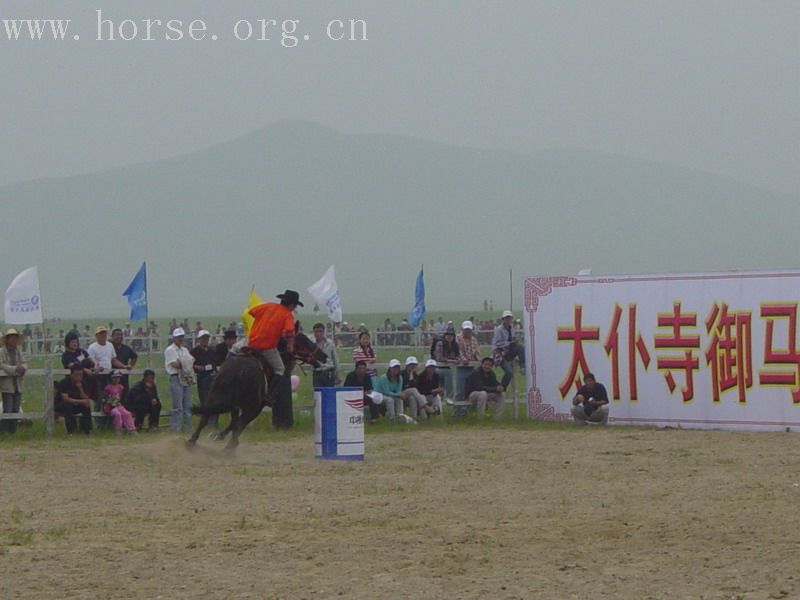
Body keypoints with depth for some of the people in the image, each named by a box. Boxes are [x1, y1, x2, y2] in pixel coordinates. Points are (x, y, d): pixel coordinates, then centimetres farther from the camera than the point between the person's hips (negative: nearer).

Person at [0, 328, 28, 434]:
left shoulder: (18, 351, 11)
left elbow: (24, 363, 8)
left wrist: (22, 368, -15)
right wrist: (15, 369, -23)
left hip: (18, 385, 6)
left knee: (16, 410, 9)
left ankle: (13, 431, 17)